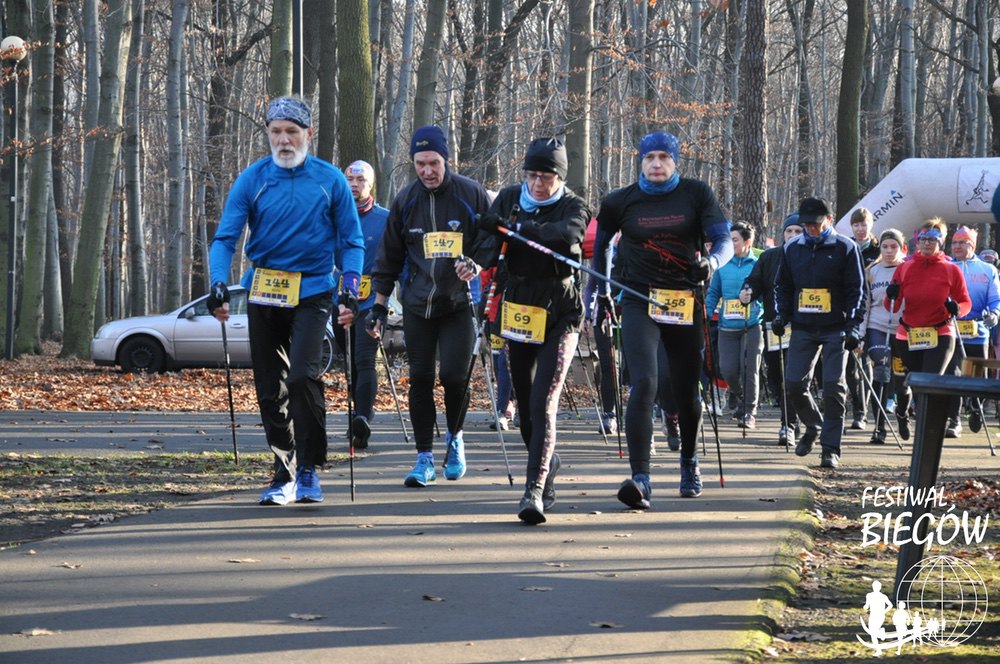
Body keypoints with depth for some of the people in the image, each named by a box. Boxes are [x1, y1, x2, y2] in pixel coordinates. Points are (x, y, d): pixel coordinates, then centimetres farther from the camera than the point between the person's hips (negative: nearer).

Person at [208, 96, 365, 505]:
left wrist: (350, 292, -7)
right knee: (269, 389, 6)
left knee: (302, 375, -20)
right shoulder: (252, 180, 2)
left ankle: (309, 470, -8)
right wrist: (218, 284, -18)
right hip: (263, 293, 2)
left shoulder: (330, 180, 1)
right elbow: (225, 237, -2)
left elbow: (351, 241, 6)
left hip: (312, 292, -2)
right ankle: (284, 475, 18)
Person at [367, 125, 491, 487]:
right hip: (417, 305, 3)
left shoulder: (472, 195, -4)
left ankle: (455, 437, 18)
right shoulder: (405, 201, 5)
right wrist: (379, 304, 11)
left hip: (459, 304, -3)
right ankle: (424, 458, 9)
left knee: (454, 376, -10)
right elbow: (389, 257, 13)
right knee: (420, 379, 1)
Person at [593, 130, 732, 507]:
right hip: (639, 302, -1)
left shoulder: (697, 195, 1)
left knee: (687, 390, 11)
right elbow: (601, 243, 20)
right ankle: (640, 479, -25)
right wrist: (602, 291, 19)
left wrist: (711, 261, -28)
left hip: (686, 302, 1)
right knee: (643, 385, -19)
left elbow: (725, 241, -6)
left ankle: (689, 461, 38)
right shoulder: (621, 202, 2)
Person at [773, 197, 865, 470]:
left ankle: (830, 448, -1)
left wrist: (853, 327, -9)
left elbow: (856, 291, -2)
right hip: (803, 329, 4)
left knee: (833, 387, -6)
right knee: (794, 383, 0)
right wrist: (780, 316, 5)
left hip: (835, 330, -4)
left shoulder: (846, 248, -2)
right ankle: (813, 425, 27)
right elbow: (782, 286, 19)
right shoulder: (792, 248, 9)